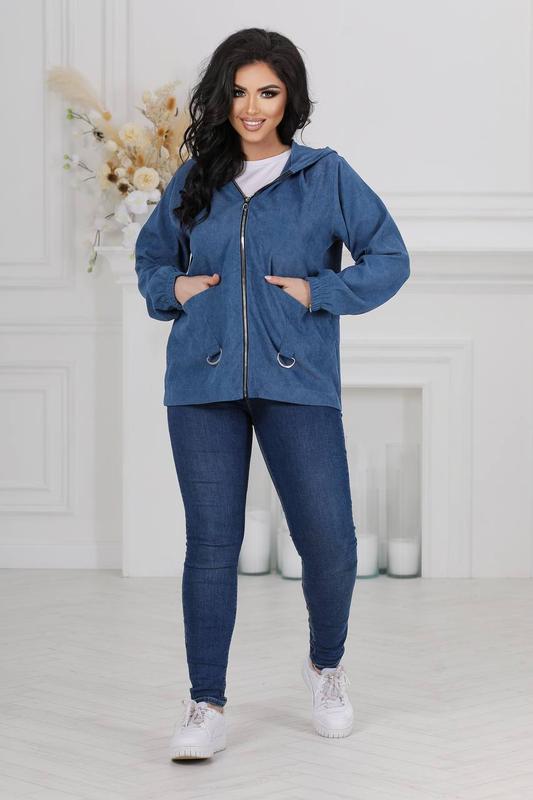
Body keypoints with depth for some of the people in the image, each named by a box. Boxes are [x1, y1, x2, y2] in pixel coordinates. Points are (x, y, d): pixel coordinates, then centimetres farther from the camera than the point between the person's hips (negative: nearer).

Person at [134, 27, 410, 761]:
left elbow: (390, 258, 4)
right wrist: (173, 288, 5)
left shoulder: (326, 174, 6)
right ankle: (206, 707, 8)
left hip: (296, 380, -1)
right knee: (211, 542, 1)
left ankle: (326, 667, 24)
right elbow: (151, 254, 25)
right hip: (204, 382, 2)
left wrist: (318, 293, -7)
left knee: (329, 540, -5)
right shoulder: (195, 178, 12)